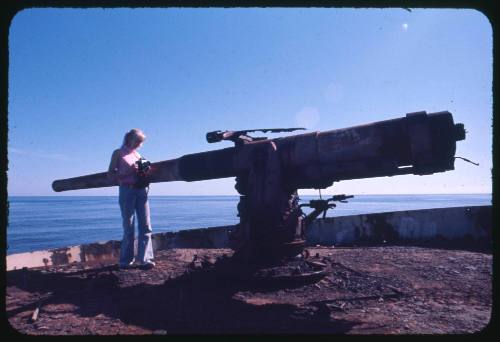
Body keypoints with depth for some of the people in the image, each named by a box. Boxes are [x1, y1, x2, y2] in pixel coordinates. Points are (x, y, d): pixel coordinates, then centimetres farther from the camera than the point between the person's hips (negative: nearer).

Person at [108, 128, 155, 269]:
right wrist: (128, 172, -14)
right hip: (127, 190, -4)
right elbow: (110, 174, -1)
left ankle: (144, 258, -1)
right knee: (128, 227, -2)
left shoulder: (138, 155, 19)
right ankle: (126, 260, 8)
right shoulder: (118, 153, 6)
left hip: (141, 190, 5)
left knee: (145, 226, -3)